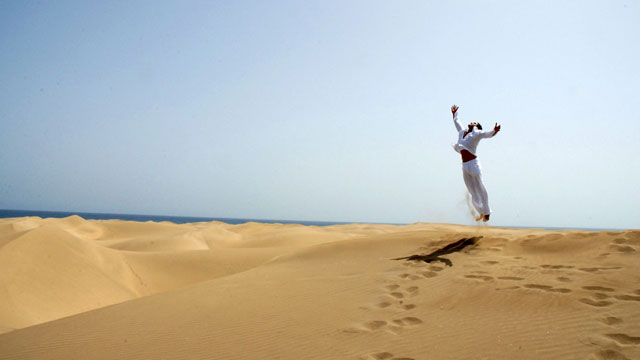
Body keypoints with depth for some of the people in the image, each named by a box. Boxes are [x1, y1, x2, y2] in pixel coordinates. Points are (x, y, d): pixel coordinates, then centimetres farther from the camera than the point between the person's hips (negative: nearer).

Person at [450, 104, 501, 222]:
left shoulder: (477, 133, 0)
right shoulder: (462, 132, 18)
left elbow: (488, 134, -19)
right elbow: (456, 122, 36)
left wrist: (494, 131, -39)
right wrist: (454, 113, 48)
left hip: (473, 164, -6)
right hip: (465, 166, 6)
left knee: (479, 189, 1)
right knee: (473, 192, 9)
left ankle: (486, 213, 14)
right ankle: (481, 213, 21)